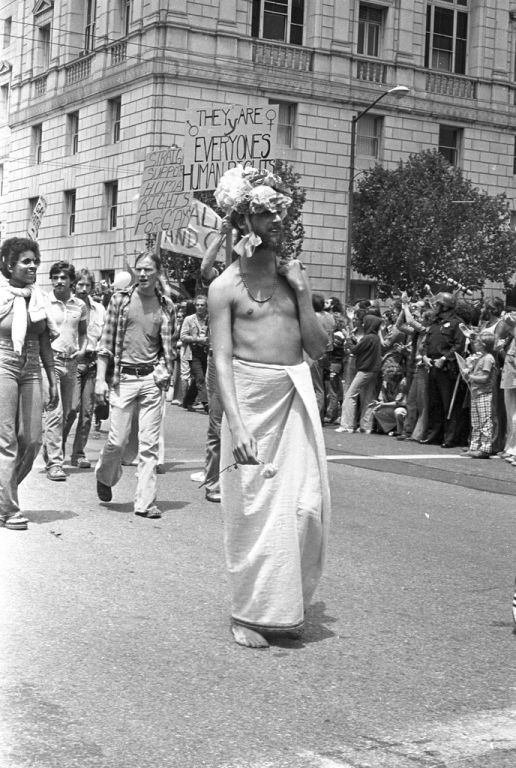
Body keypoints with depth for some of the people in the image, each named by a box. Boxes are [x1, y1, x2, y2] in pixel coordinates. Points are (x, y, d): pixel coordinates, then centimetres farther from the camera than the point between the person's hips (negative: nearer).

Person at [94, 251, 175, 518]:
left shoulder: (166, 305, 7)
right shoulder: (120, 299, 2)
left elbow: (168, 346, 13)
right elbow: (106, 342, 2)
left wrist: (164, 372, -2)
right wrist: (100, 379, -4)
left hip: (152, 379, 1)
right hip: (123, 377, -1)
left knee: (149, 444, -1)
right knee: (118, 440, -1)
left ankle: (145, 502, 4)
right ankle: (104, 476, 30)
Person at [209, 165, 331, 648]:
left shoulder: (294, 276, 10)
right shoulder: (226, 286, -2)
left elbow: (318, 349, 6)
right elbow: (221, 359, -9)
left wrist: (302, 293, -5)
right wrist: (236, 424, -20)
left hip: (296, 396, 4)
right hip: (250, 396, -4)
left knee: (306, 503, 1)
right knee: (254, 507, 0)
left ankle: (287, 603, 20)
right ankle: (249, 612, 13)